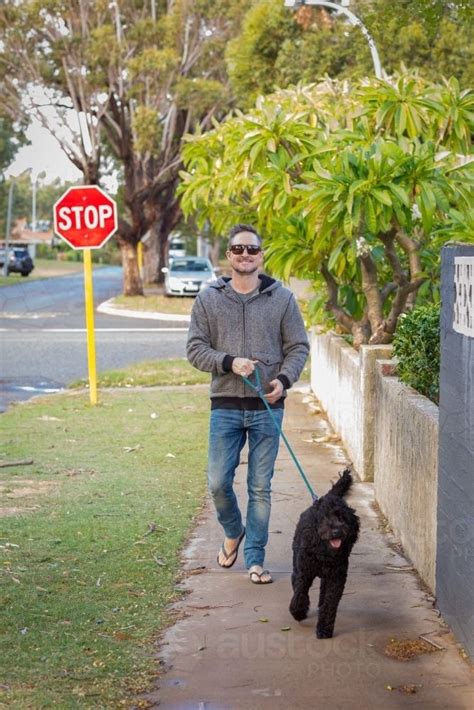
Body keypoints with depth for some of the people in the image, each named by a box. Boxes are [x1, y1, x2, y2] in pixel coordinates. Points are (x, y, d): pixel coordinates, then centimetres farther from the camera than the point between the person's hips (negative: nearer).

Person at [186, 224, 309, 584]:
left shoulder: (282, 298, 2)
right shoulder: (209, 299, 3)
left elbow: (298, 346, 5)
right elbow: (195, 348, 2)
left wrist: (284, 379, -12)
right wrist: (229, 362, -14)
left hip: (267, 407, 0)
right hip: (225, 405, 1)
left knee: (261, 487, 4)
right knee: (218, 482, 1)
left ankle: (255, 558, 15)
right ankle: (233, 532, 31)